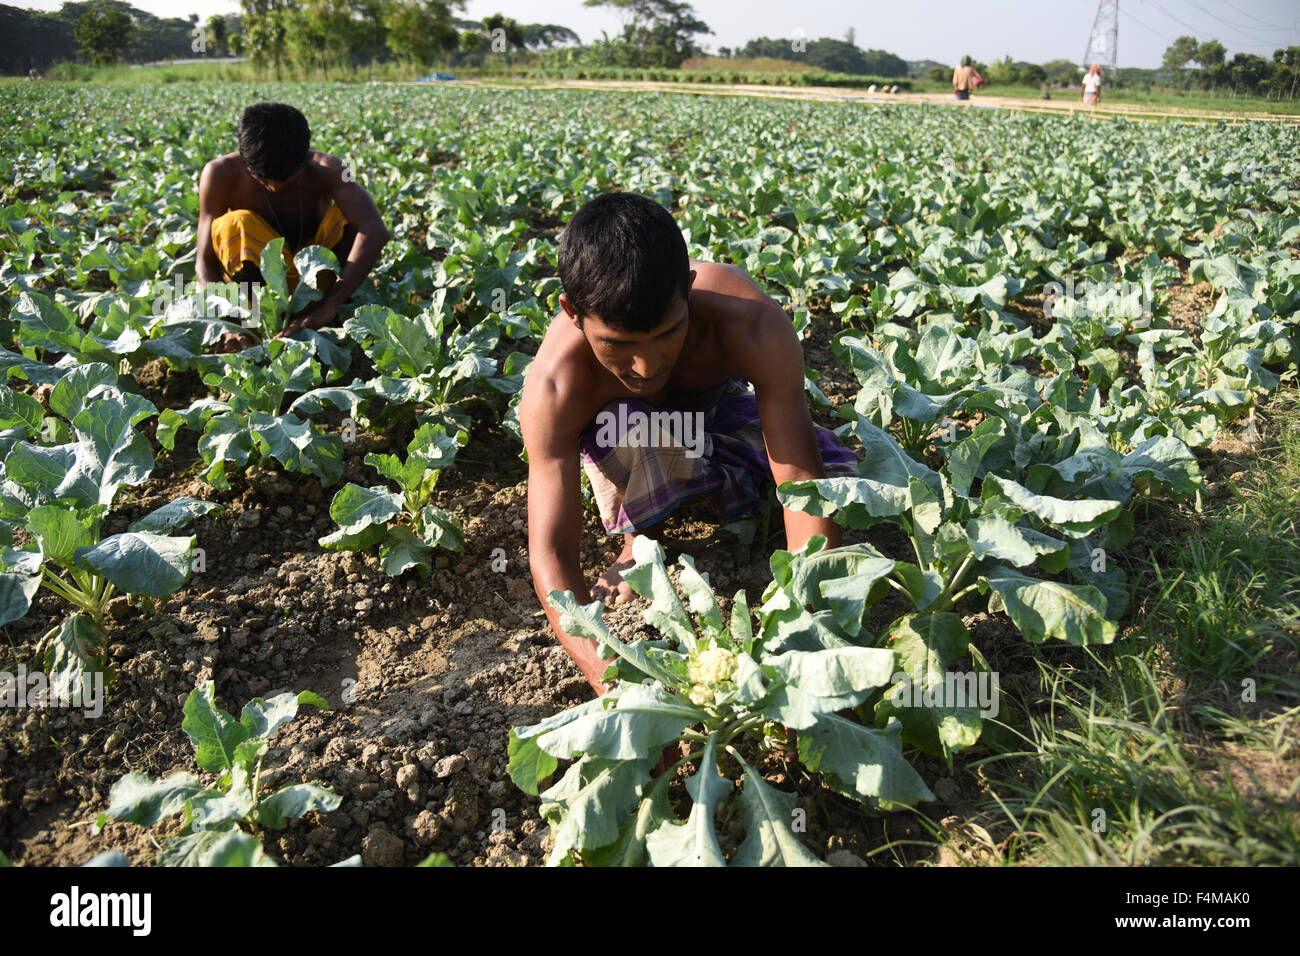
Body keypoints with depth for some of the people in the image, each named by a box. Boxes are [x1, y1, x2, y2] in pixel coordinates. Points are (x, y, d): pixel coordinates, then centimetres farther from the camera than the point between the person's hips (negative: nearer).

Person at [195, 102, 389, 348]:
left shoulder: (325, 169, -22)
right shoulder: (222, 174, -19)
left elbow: (375, 231, -39)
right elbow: (205, 263, -18)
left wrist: (328, 307, -50)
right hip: (257, 273, 0)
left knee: (350, 213, -25)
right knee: (234, 226, -31)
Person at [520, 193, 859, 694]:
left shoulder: (753, 325, -39)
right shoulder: (554, 386, -39)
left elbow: (802, 480, -40)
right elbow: (551, 550, -38)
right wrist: (607, 675, -52)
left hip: (720, 404, 3)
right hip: (628, 426, -2)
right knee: (629, 424, -39)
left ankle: (707, 485, 11)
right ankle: (641, 537, -7)